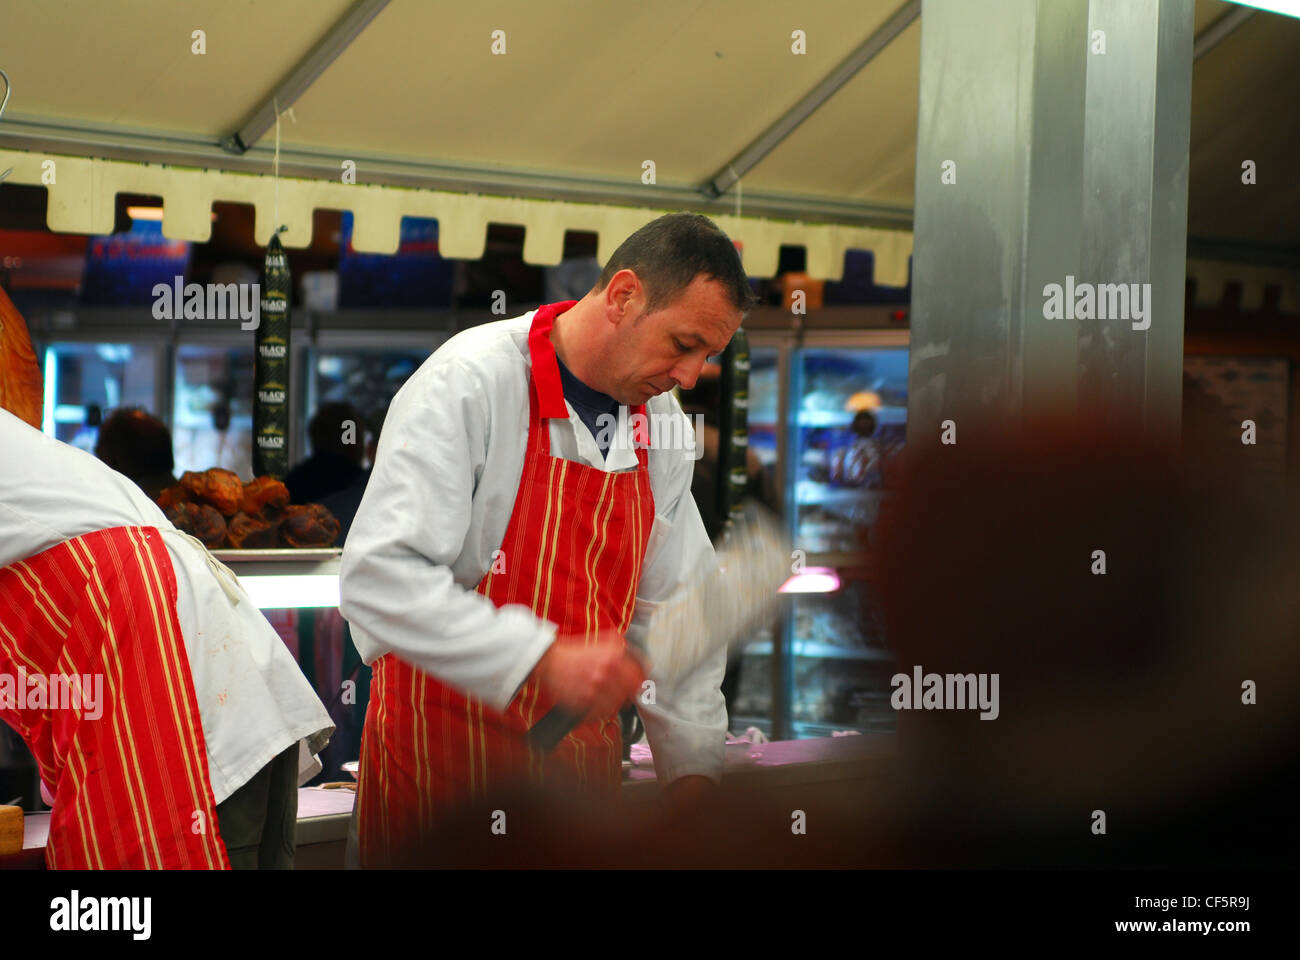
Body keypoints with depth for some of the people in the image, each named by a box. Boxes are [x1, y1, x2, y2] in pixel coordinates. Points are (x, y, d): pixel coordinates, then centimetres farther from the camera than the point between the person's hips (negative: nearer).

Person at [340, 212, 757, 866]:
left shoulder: (660, 420, 5)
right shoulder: (471, 382, -17)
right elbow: (379, 578, -26)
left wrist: (693, 771, 1)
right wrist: (545, 661, -31)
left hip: (581, 747, 6)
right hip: (446, 747, -6)